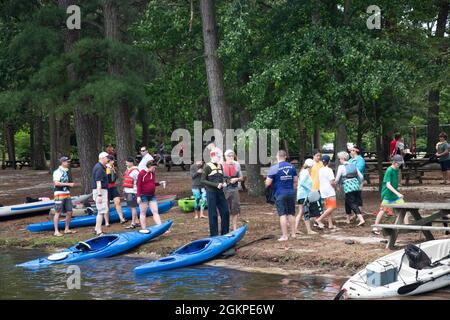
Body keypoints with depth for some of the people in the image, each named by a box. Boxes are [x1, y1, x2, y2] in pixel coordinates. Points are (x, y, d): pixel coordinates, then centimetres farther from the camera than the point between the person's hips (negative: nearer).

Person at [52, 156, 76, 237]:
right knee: (58, 213, -4)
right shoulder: (57, 172, -10)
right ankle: (56, 231, 0)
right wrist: (68, 184, -20)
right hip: (59, 194, -8)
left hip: (67, 194, 8)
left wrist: (72, 183, 7)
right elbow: (56, 183, -20)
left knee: (69, 212, 8)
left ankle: (67, 229, 19)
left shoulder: (68, 171, 15)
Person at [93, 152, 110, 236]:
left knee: (101, 211, 17)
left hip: (102, 191, 11)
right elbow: (98, 182, -23)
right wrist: (99, 195, -26)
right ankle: (99, 231, -7)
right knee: (101, 211, -9)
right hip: (100, 191, -11)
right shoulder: (99, 168, -18)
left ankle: (97, 229, 23)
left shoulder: (100, 167, 14)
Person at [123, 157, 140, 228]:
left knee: (133, 207, -5)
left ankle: (133, 223, -1)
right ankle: (137, 222, 21)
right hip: (127, 192, 10)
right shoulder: (127, 170, 14)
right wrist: (124, 190, 23)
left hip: (132, 192, -10)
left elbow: (137, 183, -16)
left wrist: (135, 192, -18)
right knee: (132, 207, 13)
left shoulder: (135, 171, -14)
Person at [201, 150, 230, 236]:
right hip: (211, 192, -6)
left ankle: (225, 234, 18)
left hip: (220, 192, 6)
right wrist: (215, 185, -19)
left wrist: (223, 183, -1)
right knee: (213, 214, -1)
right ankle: (214, 235, 7)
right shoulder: (208, 166, -9)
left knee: (225, 212, 7)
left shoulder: (220, 166, 10)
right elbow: (202, 180, -12)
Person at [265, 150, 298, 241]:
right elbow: (295, 180, 11)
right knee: (291, 214, 14)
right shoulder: (292, 167, 3)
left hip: (280, 194, -4)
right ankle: (293, 233, 20)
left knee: (282, 215, -2)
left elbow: (268, 183, -11)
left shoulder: (274, 168, -11)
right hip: (291, 193, 4)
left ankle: (285, 236, -3)